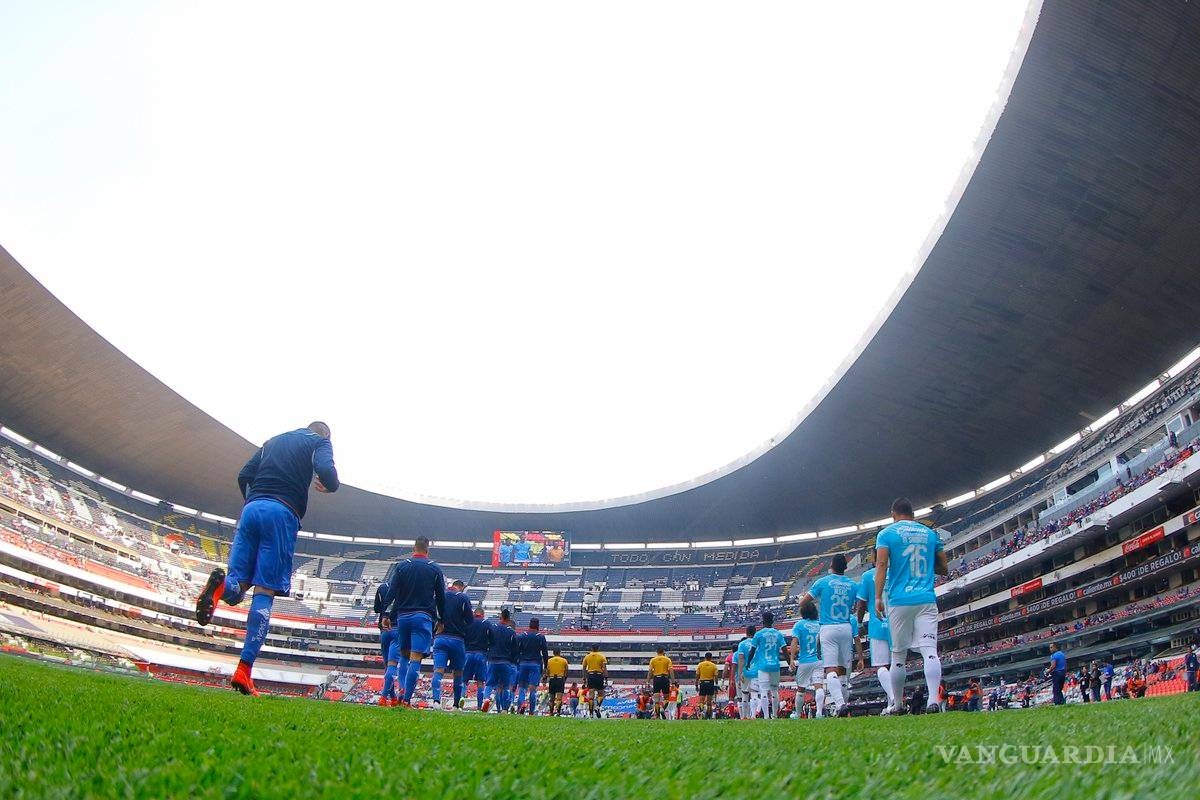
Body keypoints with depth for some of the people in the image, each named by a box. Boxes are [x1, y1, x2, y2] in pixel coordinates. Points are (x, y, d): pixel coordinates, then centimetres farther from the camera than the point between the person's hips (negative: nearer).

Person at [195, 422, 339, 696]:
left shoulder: (273, 440, 29)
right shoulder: (320, 441, 13)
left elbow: (243, 476, 20)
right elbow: (327, 473, -7)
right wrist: (329, 485, 15)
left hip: (251, 509, 4)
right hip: (283, 513, -4)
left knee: (236, 589, 6)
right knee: (265, 592, -4)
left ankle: (220, 583, -31)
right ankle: (244, 670, -11)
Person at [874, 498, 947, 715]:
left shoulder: (887, 533, 4)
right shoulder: (930, 533, 14)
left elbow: (881, 565, -8)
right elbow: (944, 569, 16)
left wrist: (878, 597, -9)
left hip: (899, 601, -1)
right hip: (927, 600, 2)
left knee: (898, 656, 8)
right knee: (930, 650, -8)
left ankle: (897, 705, 15)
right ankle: (933, 699, -25)